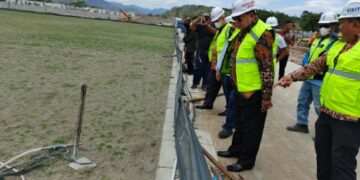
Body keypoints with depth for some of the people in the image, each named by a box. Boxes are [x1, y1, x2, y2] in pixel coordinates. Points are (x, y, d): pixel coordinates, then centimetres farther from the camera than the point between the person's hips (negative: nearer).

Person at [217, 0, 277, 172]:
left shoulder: (262, 34, -20)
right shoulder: (244, 31, 12)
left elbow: (267, 69, -22)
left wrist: (267, 96, -20)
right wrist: (236, 84, 24)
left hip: (254, 91, -9)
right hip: (241, 88, 10)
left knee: (251, 127, 5)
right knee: (239, 123, 22)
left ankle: (246, 160, 19)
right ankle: (236, 149, 39)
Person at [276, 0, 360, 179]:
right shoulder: (338, 45, 10)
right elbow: (316, 65, 15)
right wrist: (292, 76, 4)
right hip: (326, 112, 8)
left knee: (341, 164, 3)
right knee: (323, 155, 21)